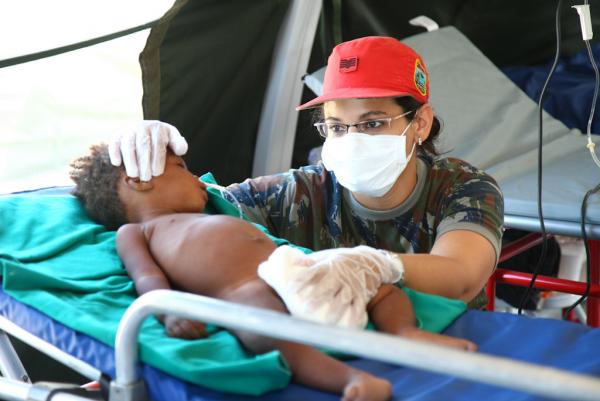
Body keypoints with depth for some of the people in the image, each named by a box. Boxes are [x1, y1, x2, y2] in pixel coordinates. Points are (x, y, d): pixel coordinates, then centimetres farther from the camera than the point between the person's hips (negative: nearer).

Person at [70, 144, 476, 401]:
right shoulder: (133, 232, 22)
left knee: (380, 277, 10)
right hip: (248, 290, -9)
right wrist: (170, 310, -17)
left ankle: (406, 331, -17)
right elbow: (148, 277, 3)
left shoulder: (207, 221, 44)